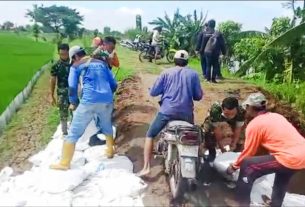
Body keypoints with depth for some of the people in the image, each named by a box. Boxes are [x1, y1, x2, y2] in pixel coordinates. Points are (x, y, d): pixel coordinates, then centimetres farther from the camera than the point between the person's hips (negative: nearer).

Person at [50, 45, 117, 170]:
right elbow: (114, 85, 16)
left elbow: (72, 87, 0)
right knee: (107, 127, 30)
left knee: (74, 133, 6)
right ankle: (110, 151, 43)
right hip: (107, 101, 5)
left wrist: (73, 103, 16)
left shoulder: (76, 66, 9)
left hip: (89, 102, -4)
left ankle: (64, 163, 11)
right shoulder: (102, 63, 20)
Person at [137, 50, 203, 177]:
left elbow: (153, 92, 2)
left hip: (167, 111, -2)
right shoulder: (193, 74, 7)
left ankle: (146, 167, 5)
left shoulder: (167, 73, 4)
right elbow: (198, 96, 6)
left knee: (150, 135, 13)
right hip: (186, 113, 2)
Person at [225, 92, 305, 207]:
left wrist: (234, 166, 17)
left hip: (290, 158, -8)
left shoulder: (254, 124, -4)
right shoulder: (276, 116, 18)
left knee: (247, 165, 1)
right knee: (283, 173, 35)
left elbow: (248, 152, 2)